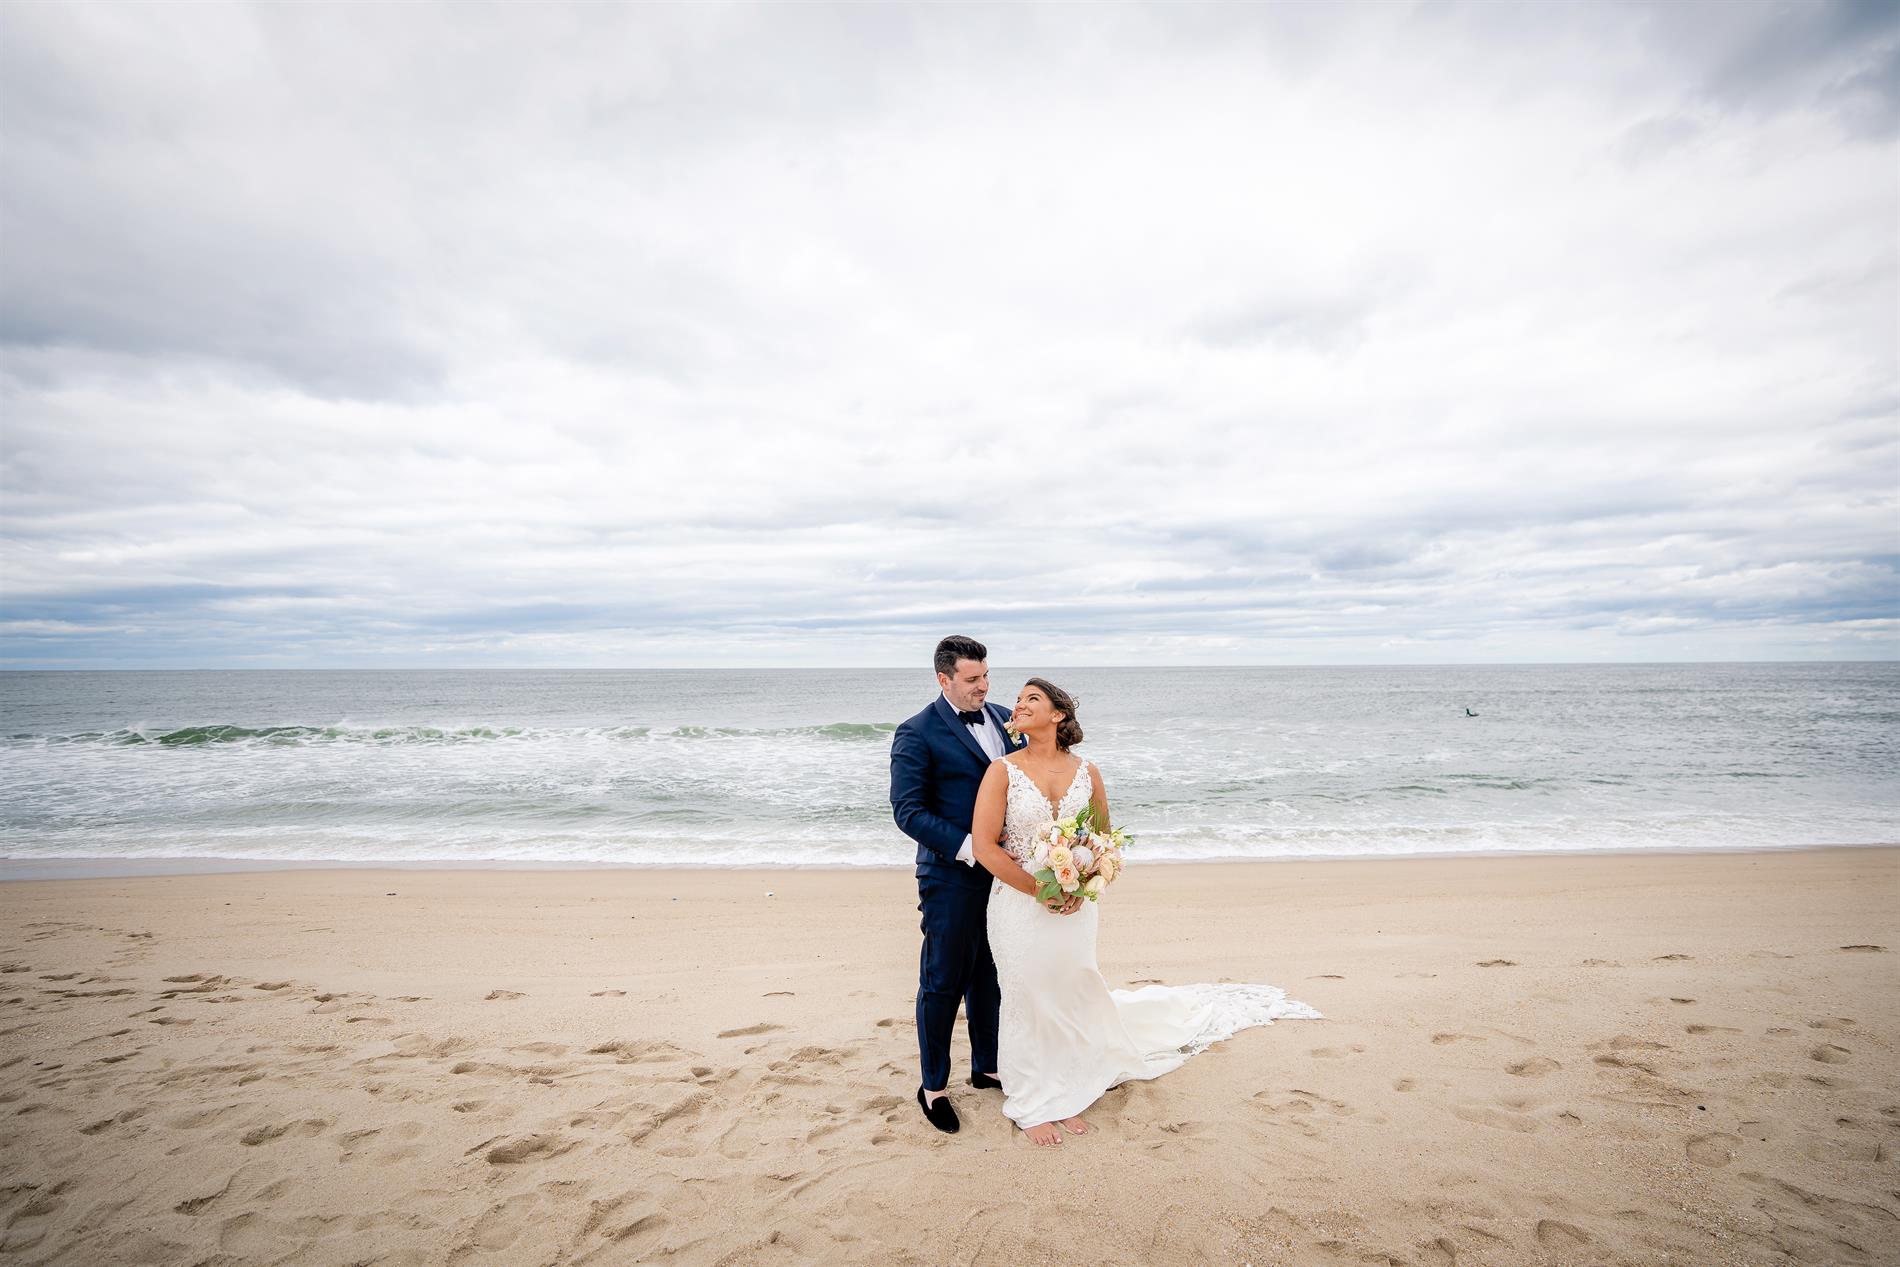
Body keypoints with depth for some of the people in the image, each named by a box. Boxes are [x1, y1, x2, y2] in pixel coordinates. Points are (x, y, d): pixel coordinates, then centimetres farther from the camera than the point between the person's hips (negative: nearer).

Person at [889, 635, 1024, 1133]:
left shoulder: (1004, 719, 6)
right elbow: (908, 810, -16)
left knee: (991, 976, 19)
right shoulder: (917, 734, -13)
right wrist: (967, 847, -23)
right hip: (952, 877, -6)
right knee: (942, 984, 6)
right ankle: (934, 1085, 25)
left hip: (1003, 871, 6)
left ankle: (987, 1067, 38)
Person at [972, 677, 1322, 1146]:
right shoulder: (1003, 770, -9)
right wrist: (1040, 890, -15)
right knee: (1027, 1002, 8)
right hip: (1020, 907, -2)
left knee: (1070, 998, 13)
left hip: (1075, 908, 3)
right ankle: (1032, 1105, 27)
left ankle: (1064, 1096, 35)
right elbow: (984, 846, -13)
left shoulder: (1086, 772, 0)